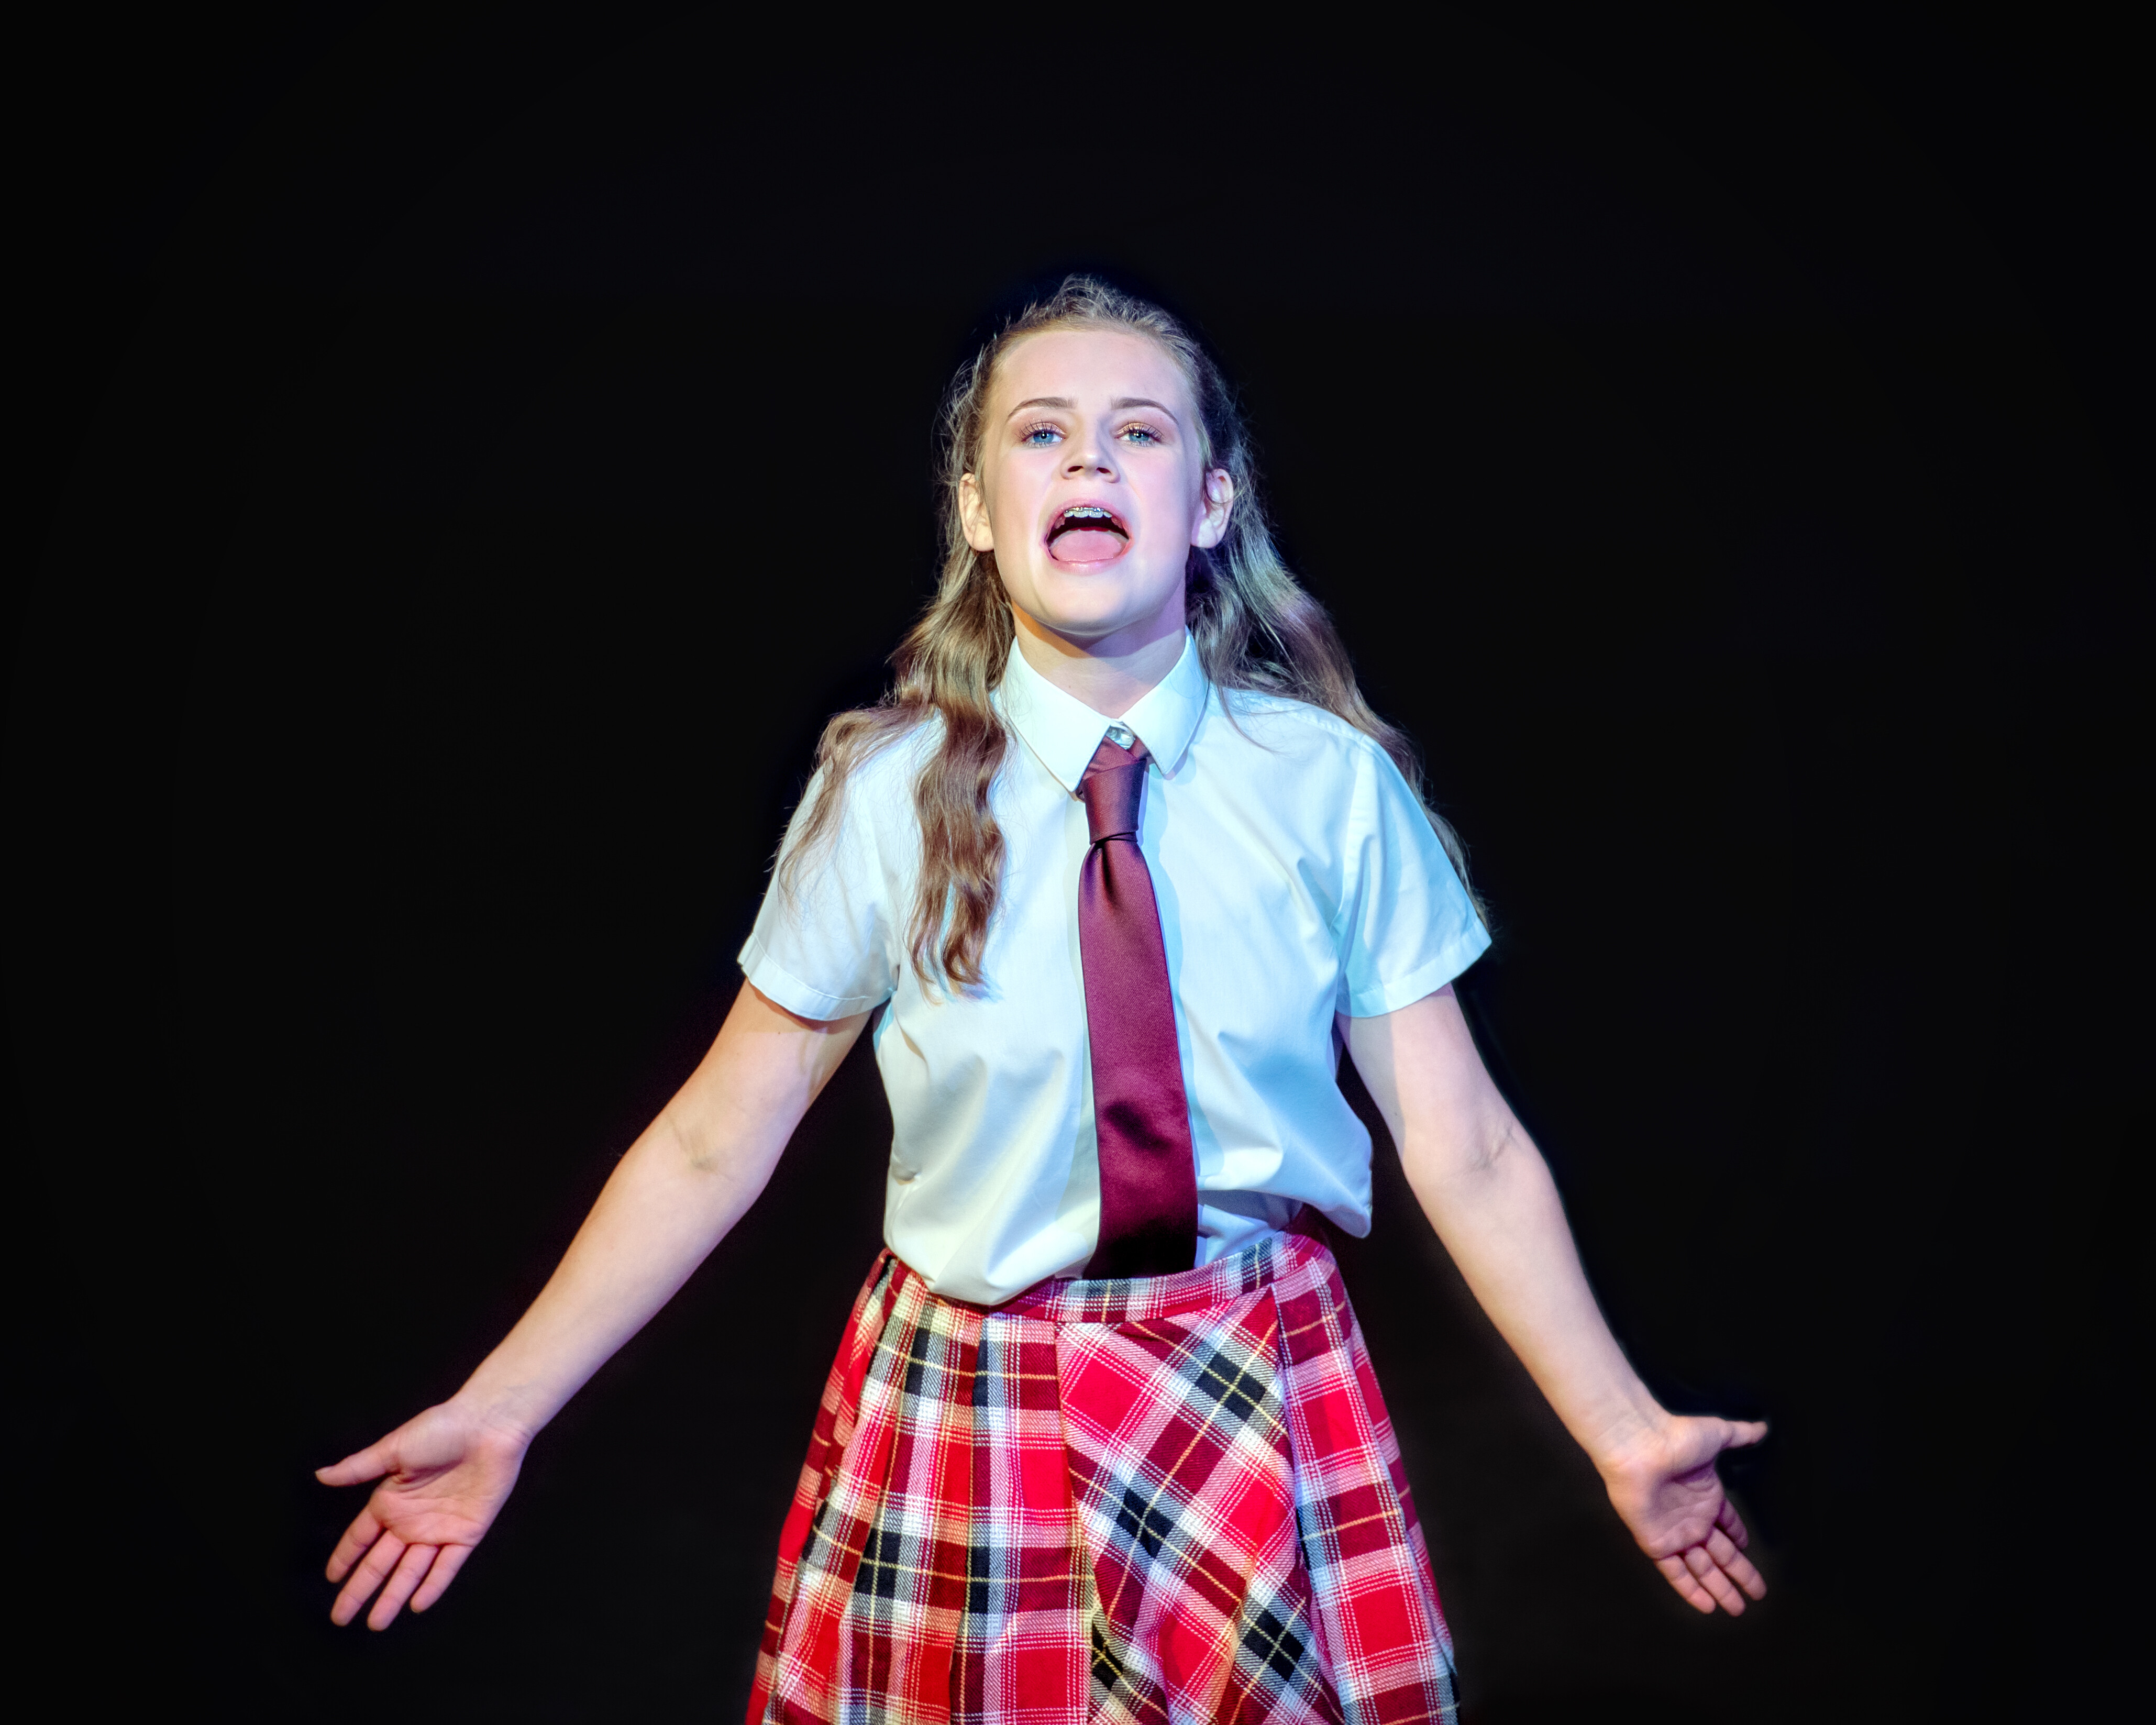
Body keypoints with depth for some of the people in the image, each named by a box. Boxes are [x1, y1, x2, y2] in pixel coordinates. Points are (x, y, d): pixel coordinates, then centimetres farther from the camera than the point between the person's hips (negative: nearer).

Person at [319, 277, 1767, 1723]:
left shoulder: (1334, 785, -6)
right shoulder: (887, 792, -7)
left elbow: (1464, 1152, -3)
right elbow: (714, 1144, -4)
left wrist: (1628, 1435, -5)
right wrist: (500, 1413, -7)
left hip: (1269, 1396, 1)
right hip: (968, 1404, 0)